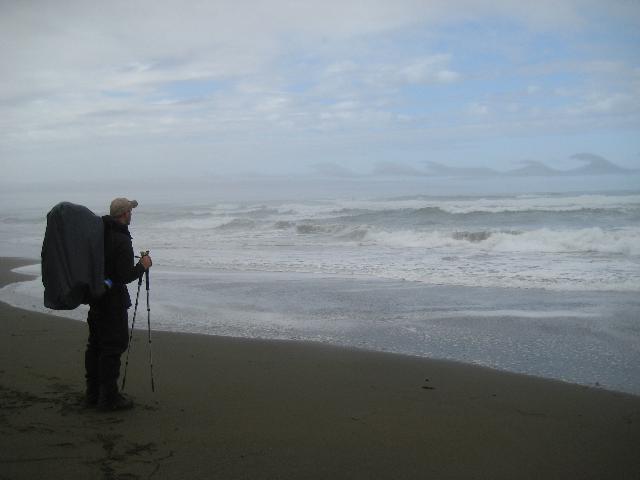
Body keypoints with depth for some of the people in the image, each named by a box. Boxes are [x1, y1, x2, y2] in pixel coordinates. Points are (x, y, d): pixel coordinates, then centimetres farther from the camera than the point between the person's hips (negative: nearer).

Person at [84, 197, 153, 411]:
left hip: (95, 297, 9)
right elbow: (125, 276, -21)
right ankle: (109, 397, 1)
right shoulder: (122, 240, -19)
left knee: (95, 344, 15)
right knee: (114, 345, -3)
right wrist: (143, 266, -7)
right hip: (113, 300, -9)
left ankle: (93, 393, 24)